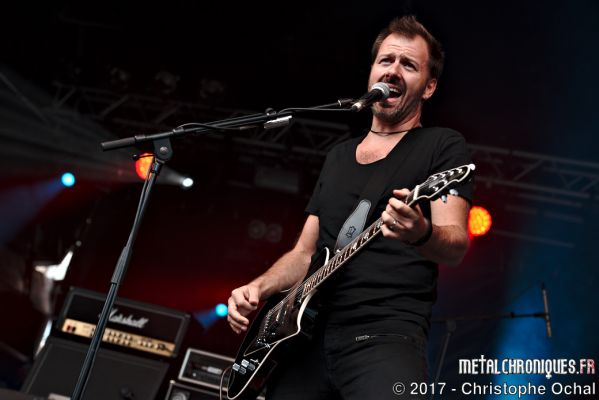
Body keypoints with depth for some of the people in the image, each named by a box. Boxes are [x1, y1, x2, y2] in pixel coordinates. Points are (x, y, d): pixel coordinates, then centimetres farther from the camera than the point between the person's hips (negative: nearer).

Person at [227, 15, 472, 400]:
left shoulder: (443, 145, 3)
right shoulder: (339, 156, 21)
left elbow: (456, 245, -10)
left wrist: (422, 235, -32)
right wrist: (258, 288, 5)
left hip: (386, 335, -5)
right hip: (307, 334, 6)